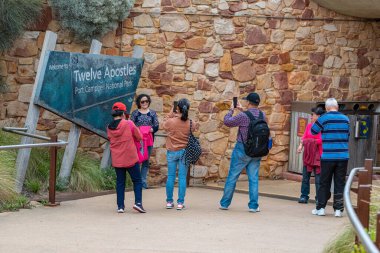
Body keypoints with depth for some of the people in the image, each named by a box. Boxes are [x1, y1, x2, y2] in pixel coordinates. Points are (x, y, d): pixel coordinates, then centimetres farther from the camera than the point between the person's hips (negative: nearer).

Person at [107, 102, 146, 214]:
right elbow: (139, 137, -1)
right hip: (131, 158, -3)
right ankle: (138, 202, -5)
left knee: (120, 182, 11)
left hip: (116, 160, 3)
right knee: (137, 181, 8)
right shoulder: (129, 124, -10)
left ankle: (120, 206, 8)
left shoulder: (109, 128, 0)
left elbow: (111, 139, 11)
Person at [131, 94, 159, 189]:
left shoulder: (152, 113, 8)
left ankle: (143, 181, 13)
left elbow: (156, 126, 4)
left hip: (149, 139, 2)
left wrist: (152, 129, -16)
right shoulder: (135, 113, 4)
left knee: (146, 161, 6)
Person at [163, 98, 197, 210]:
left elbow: (164, 123, 9)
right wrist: (183, 115, 11)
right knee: (182, 177, 4)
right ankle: (180, 202, 2)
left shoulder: (171, 121, -13)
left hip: (172, 152, 0)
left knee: (170, 176, 9)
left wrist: (171, 113, 13)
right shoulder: (191, 124, -11)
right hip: (184, 152, 0)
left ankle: (169, 202, 12)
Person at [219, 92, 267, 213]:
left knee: (232, 177, 6)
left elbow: (227, 122, -5)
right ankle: (253, 205, 5)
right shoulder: (262, 115, -1)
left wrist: (231, 110, 9)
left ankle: (225, 203, 14)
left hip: (242, 150, -4)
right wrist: (243, 111, 23)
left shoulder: (243, 116, -18)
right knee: (253, 178, 8)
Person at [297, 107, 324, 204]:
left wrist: (309, 141, -6)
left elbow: (320, 140, -13)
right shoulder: (309, 125, 12)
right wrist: (301, 145, -10)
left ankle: (319, 198, 4)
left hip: (317, 155, -6)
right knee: (305, 176, 7)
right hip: (307, 155, 6)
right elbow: (304, 137, 6)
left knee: (318, 177, -2)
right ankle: (304, 196, 12)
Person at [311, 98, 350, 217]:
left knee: (324, 183, 7)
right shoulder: (345, 119, 4)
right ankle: (338, 209, 6)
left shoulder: (324, 118, -7)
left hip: (328, 157, -2)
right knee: (340, 184, 7)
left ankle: (320, 208, 10)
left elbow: (313, 131, 6)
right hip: (343, 156, 2)